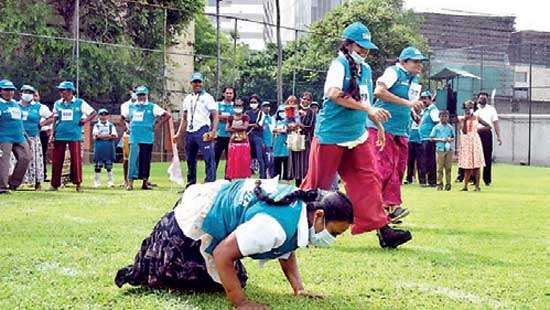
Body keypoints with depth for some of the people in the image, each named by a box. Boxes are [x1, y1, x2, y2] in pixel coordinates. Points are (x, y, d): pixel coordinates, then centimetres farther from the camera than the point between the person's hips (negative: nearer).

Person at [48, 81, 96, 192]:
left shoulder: (80, 103, 1)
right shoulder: (57, 104, 10)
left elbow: (93, 113, 6)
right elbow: (55, 119, 14)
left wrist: (85, 120, -6)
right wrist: (53, 134, 7)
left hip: (74, 136, -3)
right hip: (60, 136, 3)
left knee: (76, 160, -3)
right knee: (56, 160, 2)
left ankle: (78, 184, 7)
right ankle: (54, 184, 10)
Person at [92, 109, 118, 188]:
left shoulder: (111, 125, 9)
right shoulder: (96, 126, 6)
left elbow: (114, 136, -4)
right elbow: (96, 135, -10)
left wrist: (101, 136, -12)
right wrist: (109, 135, -11)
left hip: (109, 148, 1)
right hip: (99, 147, -1)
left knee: (109, 165, 4)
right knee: (98, 165, 2)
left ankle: (110, 181, 10)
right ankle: (97, 182, 9)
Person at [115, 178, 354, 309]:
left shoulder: (302, 204, -10)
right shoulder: (274, 227, -39)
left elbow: (286, 252, 7)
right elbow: (223, 254, -35)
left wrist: (298, 289, -6)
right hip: (192, 225, -9)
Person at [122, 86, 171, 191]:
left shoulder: (152, 107, 3)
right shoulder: (131, 107, 12)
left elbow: (167, 115, 2)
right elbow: (123, 116, 29)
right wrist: (129, 123, 15)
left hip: (147, 138, -1)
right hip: (134, 138, 1)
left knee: (145, 160, 4)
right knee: (133, 159, -8)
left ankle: (145, 182, 13)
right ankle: (130, 182, -9)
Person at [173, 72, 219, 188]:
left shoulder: (207, 97, 1)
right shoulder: (188, 99, 18)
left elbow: (215, 115, -6)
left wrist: (213, 131, -19)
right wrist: (179, 133, 16)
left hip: (203, 131, -6)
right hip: (190, 132, 6)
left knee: (209, 158, -13)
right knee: (190, 160, 11)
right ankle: (191, 185, 19)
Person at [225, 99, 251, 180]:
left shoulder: (245, 117, 4)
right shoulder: (230, 118, 9)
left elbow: (245, 127, -10)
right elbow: (227, 128, 1)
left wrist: (234, 127, -7)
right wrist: (240, 128, -7)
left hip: (243, 142, -1)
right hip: (233, 142, 1)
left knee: (244, 160, -2)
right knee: (233, 160, -3)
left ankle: (243, 176, 0)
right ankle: (233, 177, -1)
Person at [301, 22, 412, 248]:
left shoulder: (366, 69, 14)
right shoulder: (340, 64, -10)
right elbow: (334, 94, -27)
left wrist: (378, 125, 23)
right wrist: (367, 108, -31)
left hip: (358, 137, 7)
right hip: (331, 136, -7)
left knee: (369, 179, -3)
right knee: (318, 184, 1)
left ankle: (381, 228, -6)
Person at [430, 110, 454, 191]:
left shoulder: (450, 127, 11)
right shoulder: (436, 127, 5)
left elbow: (453, 137, 17)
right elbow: (432, 138, 3)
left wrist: (451, 139, -5)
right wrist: (440, 139, -11)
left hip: (449, 149, 2)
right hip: (440, 149, -2)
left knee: (448, 168, 2)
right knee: (440, 168, -3)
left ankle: (448, 184, 7)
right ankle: (439, 184, 2)